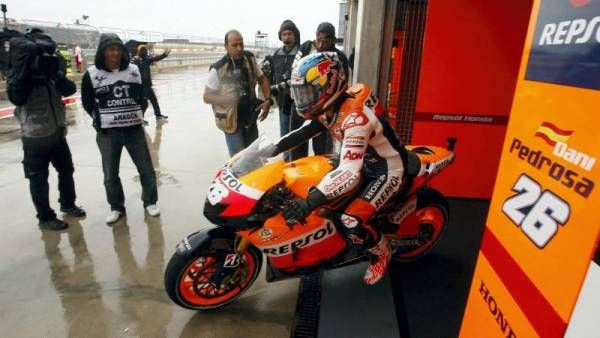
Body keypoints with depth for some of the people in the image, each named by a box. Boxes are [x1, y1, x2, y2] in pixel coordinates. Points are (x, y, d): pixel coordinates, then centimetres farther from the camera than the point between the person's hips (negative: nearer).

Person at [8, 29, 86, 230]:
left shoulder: (51, 70, 5)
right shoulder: (19, 74, -10)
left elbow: (70, 90, -4)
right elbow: (16, 98, -25)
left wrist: (58, 75, -22)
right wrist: (26, 70, -29)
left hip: (57, 132, 6)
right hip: (35, 136, -6)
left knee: (66, 170, 18)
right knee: (39, 179, 5)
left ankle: (67, 204, 38)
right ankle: (45, 218, 19)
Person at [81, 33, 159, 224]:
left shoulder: (134, 70, 4)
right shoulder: (92, 74, -4)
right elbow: (87, 102, 7)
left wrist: (139, 113, 7)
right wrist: (101, 120, 1)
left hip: (134, 129, 2)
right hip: (107, 133, -1)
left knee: (146, 168, 7)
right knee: (110, 174, 8)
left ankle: (150, 202, 26)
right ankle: (116, 207, 27)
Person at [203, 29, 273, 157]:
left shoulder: (250, 58, -4)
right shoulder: (218, 69, -17)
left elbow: (262, 79, 9)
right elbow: (207, 97, -10)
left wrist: (268, 100, -7)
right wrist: (227, 99, -28)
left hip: (250, 117, 5)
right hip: (232, 120, -5)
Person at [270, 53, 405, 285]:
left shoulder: (355, 117, -35)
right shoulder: (328, 107, -7)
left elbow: (349, 174, -42)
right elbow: (303, 132, 3)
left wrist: (309, 203, -46)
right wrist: (272, 149, -10)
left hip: (387, 171, -9)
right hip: (363, 161, 9)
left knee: (351, 222, -23)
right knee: (315, 190, 10)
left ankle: (381, 251, 9)